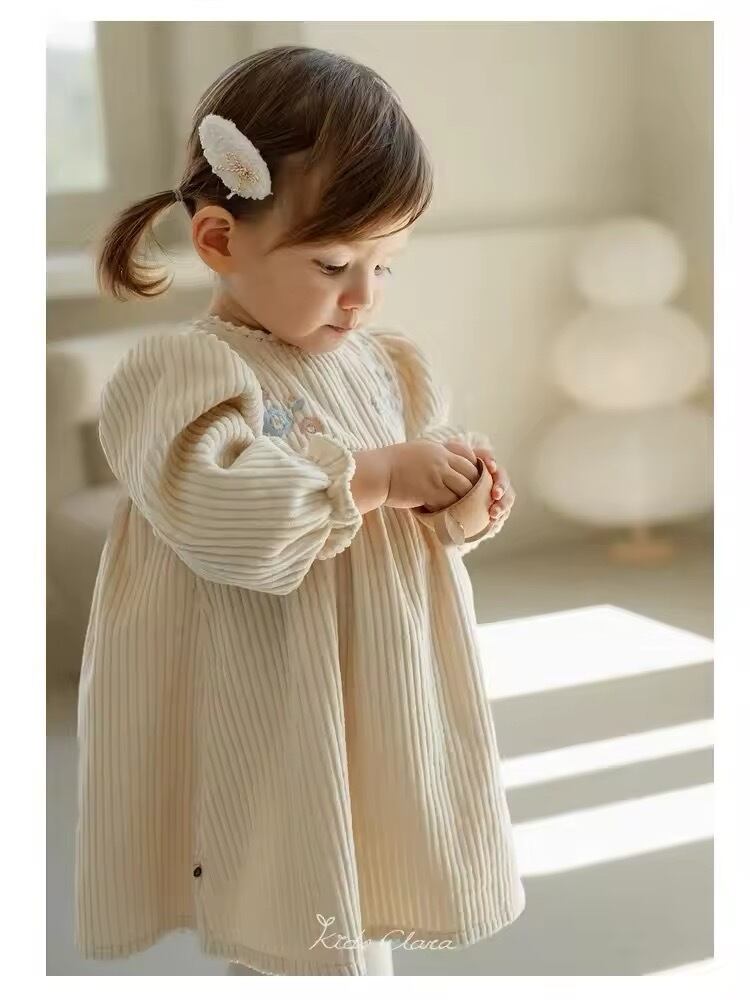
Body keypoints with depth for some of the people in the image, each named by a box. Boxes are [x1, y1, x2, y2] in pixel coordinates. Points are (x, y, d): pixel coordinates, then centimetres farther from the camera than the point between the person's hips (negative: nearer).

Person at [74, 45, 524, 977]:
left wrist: (464, 502, -6)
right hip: (263, 750, -6)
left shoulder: (393, 364, 8)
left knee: (358, 926, 19)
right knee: (291, 940, 5)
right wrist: (379, 475, -23)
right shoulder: (182, 370, -14)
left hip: (383, 725, 6)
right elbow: (220, 511, -31)